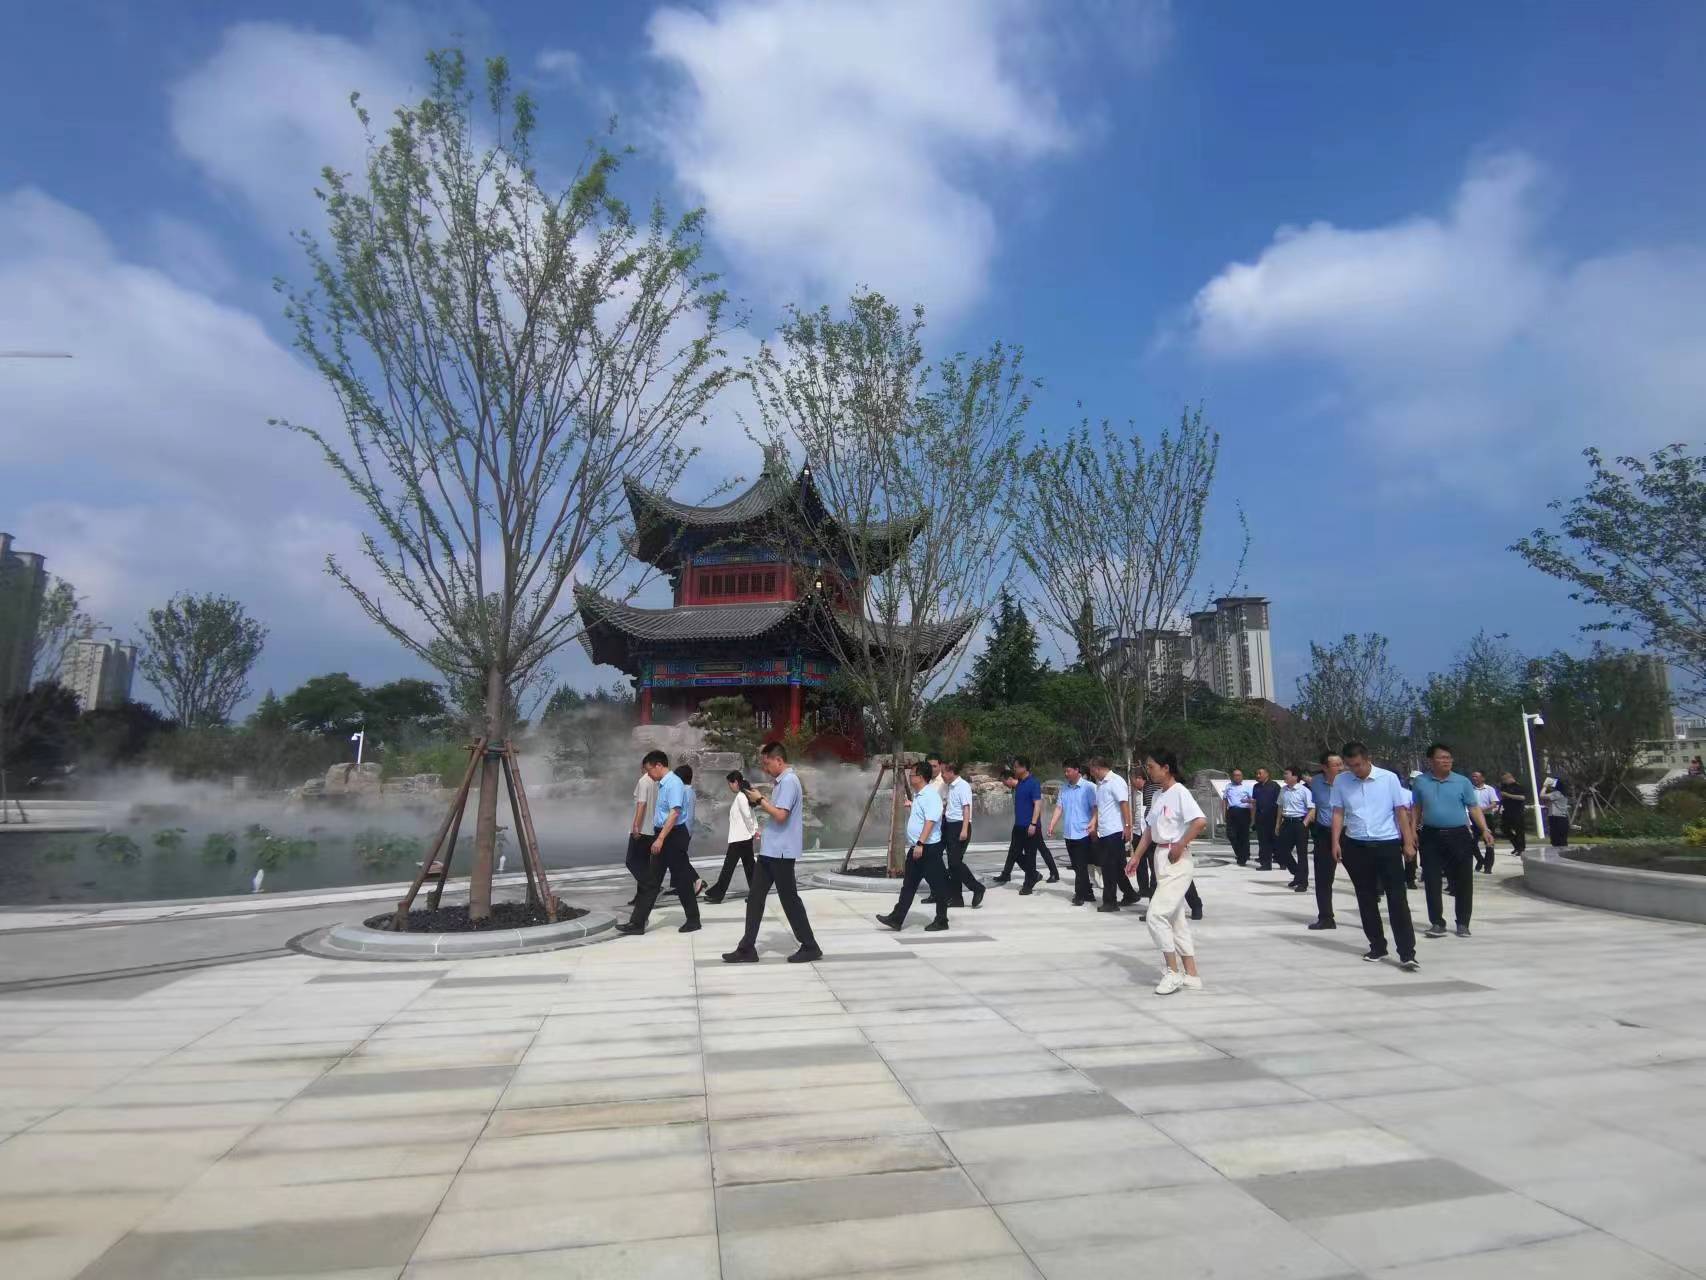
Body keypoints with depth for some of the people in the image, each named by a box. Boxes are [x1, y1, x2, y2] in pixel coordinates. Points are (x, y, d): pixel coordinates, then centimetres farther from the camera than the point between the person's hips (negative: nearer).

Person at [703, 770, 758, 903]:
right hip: (745, 838, 9)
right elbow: (751, 816, 16)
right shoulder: (743, 796, 14)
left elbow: (747, 816, -19)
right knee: (749, 866, 8)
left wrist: (753, 832, -8)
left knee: (728, 866, -3)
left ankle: (717, 894, 3)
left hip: (739, 838, -9)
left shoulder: (740, 796, -15)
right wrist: (755, 829, 7)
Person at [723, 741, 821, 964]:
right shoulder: (781, 782, 15)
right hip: (770, 850, 10)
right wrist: (760, 804, 6)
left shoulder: (789, 781, -17)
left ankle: (810, 947, 11)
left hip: (781, 851, -10)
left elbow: (781, 815, -24)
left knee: (789, 899, 0)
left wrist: (760, 800, -13)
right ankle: (747, 949, 14)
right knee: (755, 897, 9)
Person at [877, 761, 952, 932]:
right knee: (908, 884, 10)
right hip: (916, 848, 10)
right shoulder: (917, 795, 12)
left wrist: (920, 844, -28)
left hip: (929, 848, -10)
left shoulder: (931, 796, -17)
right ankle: (896, 919, 12)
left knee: (938, 885, 3)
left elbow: (930, 821, -24)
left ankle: (941, 921, 14)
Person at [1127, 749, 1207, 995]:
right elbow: (1150, 829, 16)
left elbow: (1201, 821, -27)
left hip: (1176, 861, -9)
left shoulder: (1179, 792, -15)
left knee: (1156, 915, -11)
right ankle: (1192, 975, 21)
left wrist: (1180, 846, -20)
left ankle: (1173, 972, 1)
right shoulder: (1158, 794, 12)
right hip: (1160, 858, 9)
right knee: (1176, 919, 13)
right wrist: (1136, 857, 12)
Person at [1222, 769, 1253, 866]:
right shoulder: (1228, 786, 15)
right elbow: (1224, 800, 17)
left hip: (1243, 811, -3)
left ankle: (1243, 858, 10)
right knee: (1231, 834, -3)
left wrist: (1247, 800, -21)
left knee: (1244, 835, 1)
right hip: (1232, 811, 3)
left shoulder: (1247, 786, 5)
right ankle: (1239, 853, 20)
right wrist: (1224, 813, 11)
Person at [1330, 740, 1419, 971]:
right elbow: (1338, 813, 5)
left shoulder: (1389, 778, -4)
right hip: (1356, 846, 3)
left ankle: (1407, 953, -4)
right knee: (1366, 898, 10)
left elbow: (1401, 811, 0)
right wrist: (1336, 842, -3)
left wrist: (1408, 842, -3)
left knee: (1397, 898, -5)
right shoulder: (1341, 781, 1)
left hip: (1388, 844, -2)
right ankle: (1377, 947, 21)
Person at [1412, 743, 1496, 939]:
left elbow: (1474, 808, 1)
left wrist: (1485, 830, -10)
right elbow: (1416, 809, 11)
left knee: (1463, 881, 3)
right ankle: (1436, 923, 11)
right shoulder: (1421, 782, 5)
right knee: (1432, 881, 2)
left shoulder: (1462, 782, 2)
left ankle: (1463, 923, 16)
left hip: (1459, 836, 0)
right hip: (1431, 837, 1)